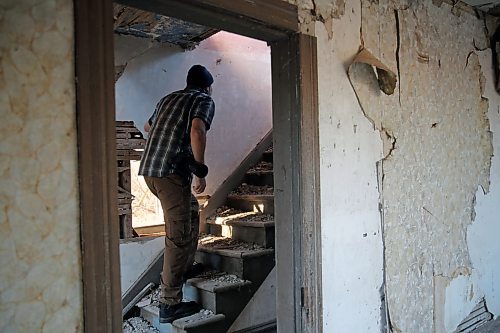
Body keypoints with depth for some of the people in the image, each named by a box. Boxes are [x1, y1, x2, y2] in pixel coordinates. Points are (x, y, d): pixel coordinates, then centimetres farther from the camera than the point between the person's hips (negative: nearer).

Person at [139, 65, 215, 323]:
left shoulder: (168, 98, 23)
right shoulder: (204, 100, 2)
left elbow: (147, 127, 40)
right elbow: (197, 130, -20)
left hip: (148, 168, 8)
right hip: (171, 171, -8)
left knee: (191, 210, 26)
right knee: (178, 236, -4)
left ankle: (185, 268, 36)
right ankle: (169, 303, 0)